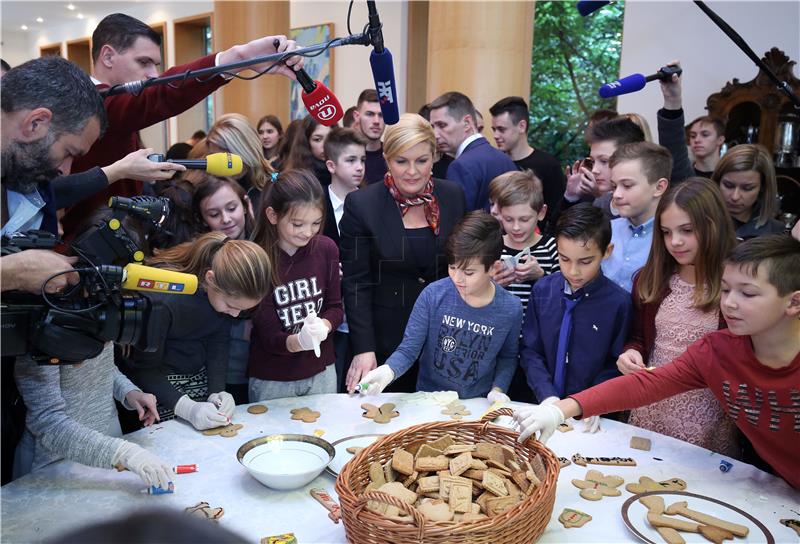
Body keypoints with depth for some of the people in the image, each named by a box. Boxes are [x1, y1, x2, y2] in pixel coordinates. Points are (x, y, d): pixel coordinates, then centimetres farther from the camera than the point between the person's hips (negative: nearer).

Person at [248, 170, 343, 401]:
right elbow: (269, 337, -15)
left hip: (322, 373, 3)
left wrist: (322, 327, -22)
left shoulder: (326, 248, -7)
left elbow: (335, 307, 0)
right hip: (272, 381, -3)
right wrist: (299, 341, -36)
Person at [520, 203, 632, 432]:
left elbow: (616, 365, -1)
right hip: (544, 405, 2)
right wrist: (547, 396, -9)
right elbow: (530, 350, 4)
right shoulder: (542, 290, 0)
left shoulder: (618, 302, -8)